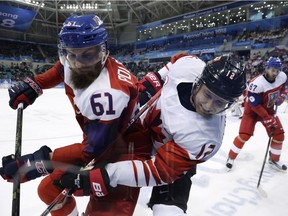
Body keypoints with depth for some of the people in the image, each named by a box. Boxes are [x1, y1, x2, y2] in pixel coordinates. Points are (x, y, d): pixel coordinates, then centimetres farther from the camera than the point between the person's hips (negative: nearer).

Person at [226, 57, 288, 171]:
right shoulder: (257, 83, -32)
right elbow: (255, 105, -27)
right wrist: (268, 119, -26)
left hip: (268, 109, 6)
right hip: (252, 110, -6)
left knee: (279, 134, 3)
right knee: (244, 135, -12)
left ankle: (274, 159, 25)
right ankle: (231, 158, 7)